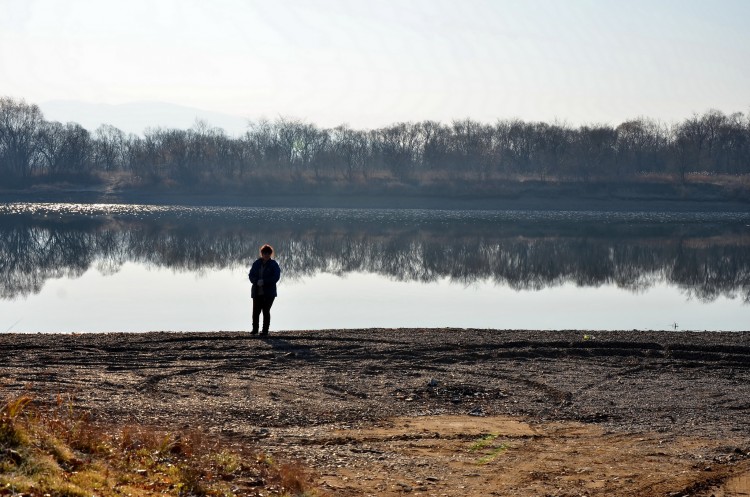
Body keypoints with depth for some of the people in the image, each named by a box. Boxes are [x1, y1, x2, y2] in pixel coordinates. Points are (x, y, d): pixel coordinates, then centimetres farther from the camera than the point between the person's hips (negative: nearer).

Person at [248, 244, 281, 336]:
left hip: (268, 293, -3)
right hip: (257, 292, 3)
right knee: (256, 311, 1)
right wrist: (257, 281, -13)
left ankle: (265, 330, 4)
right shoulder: (256, 264, 9)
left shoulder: (273, 264, 0)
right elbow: (251, 275, 7)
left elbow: (276, 277, -9)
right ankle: (255, 329, 16)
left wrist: (264, 281, -17)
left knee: (266, 311, -3)